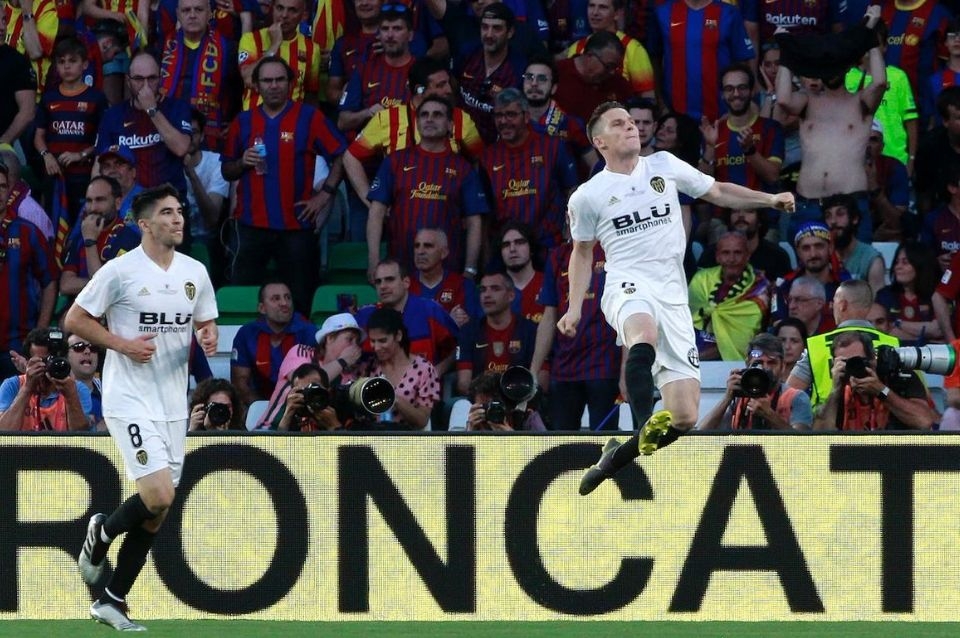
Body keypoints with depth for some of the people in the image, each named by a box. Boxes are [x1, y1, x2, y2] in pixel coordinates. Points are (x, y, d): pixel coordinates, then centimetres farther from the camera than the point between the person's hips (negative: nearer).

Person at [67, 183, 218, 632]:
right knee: (159, 495, -20)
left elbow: (206, 323, 19)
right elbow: (74, 319, -4)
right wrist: (121, 343, -15)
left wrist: (208, 338, -4)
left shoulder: (195, 272, 8)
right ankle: (102, 532, 12)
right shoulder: (120, 271, -9)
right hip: (130, 401, -6)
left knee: (156, 513, 6)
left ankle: (111, 602, 16)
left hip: (173, 404, 6)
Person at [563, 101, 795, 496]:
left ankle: (617, 456, 12)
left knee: (684, 418, -7)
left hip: (673, 295, 3)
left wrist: (769, 200, 9)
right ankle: (646, 426, -49)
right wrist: (574, 309, 13)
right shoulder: (588, 196, 8)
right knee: (644, 334, -43)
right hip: (628, 284, -3)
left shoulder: (663, 166, 12)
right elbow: (582, 251, 21)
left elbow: (717, 192, 21)